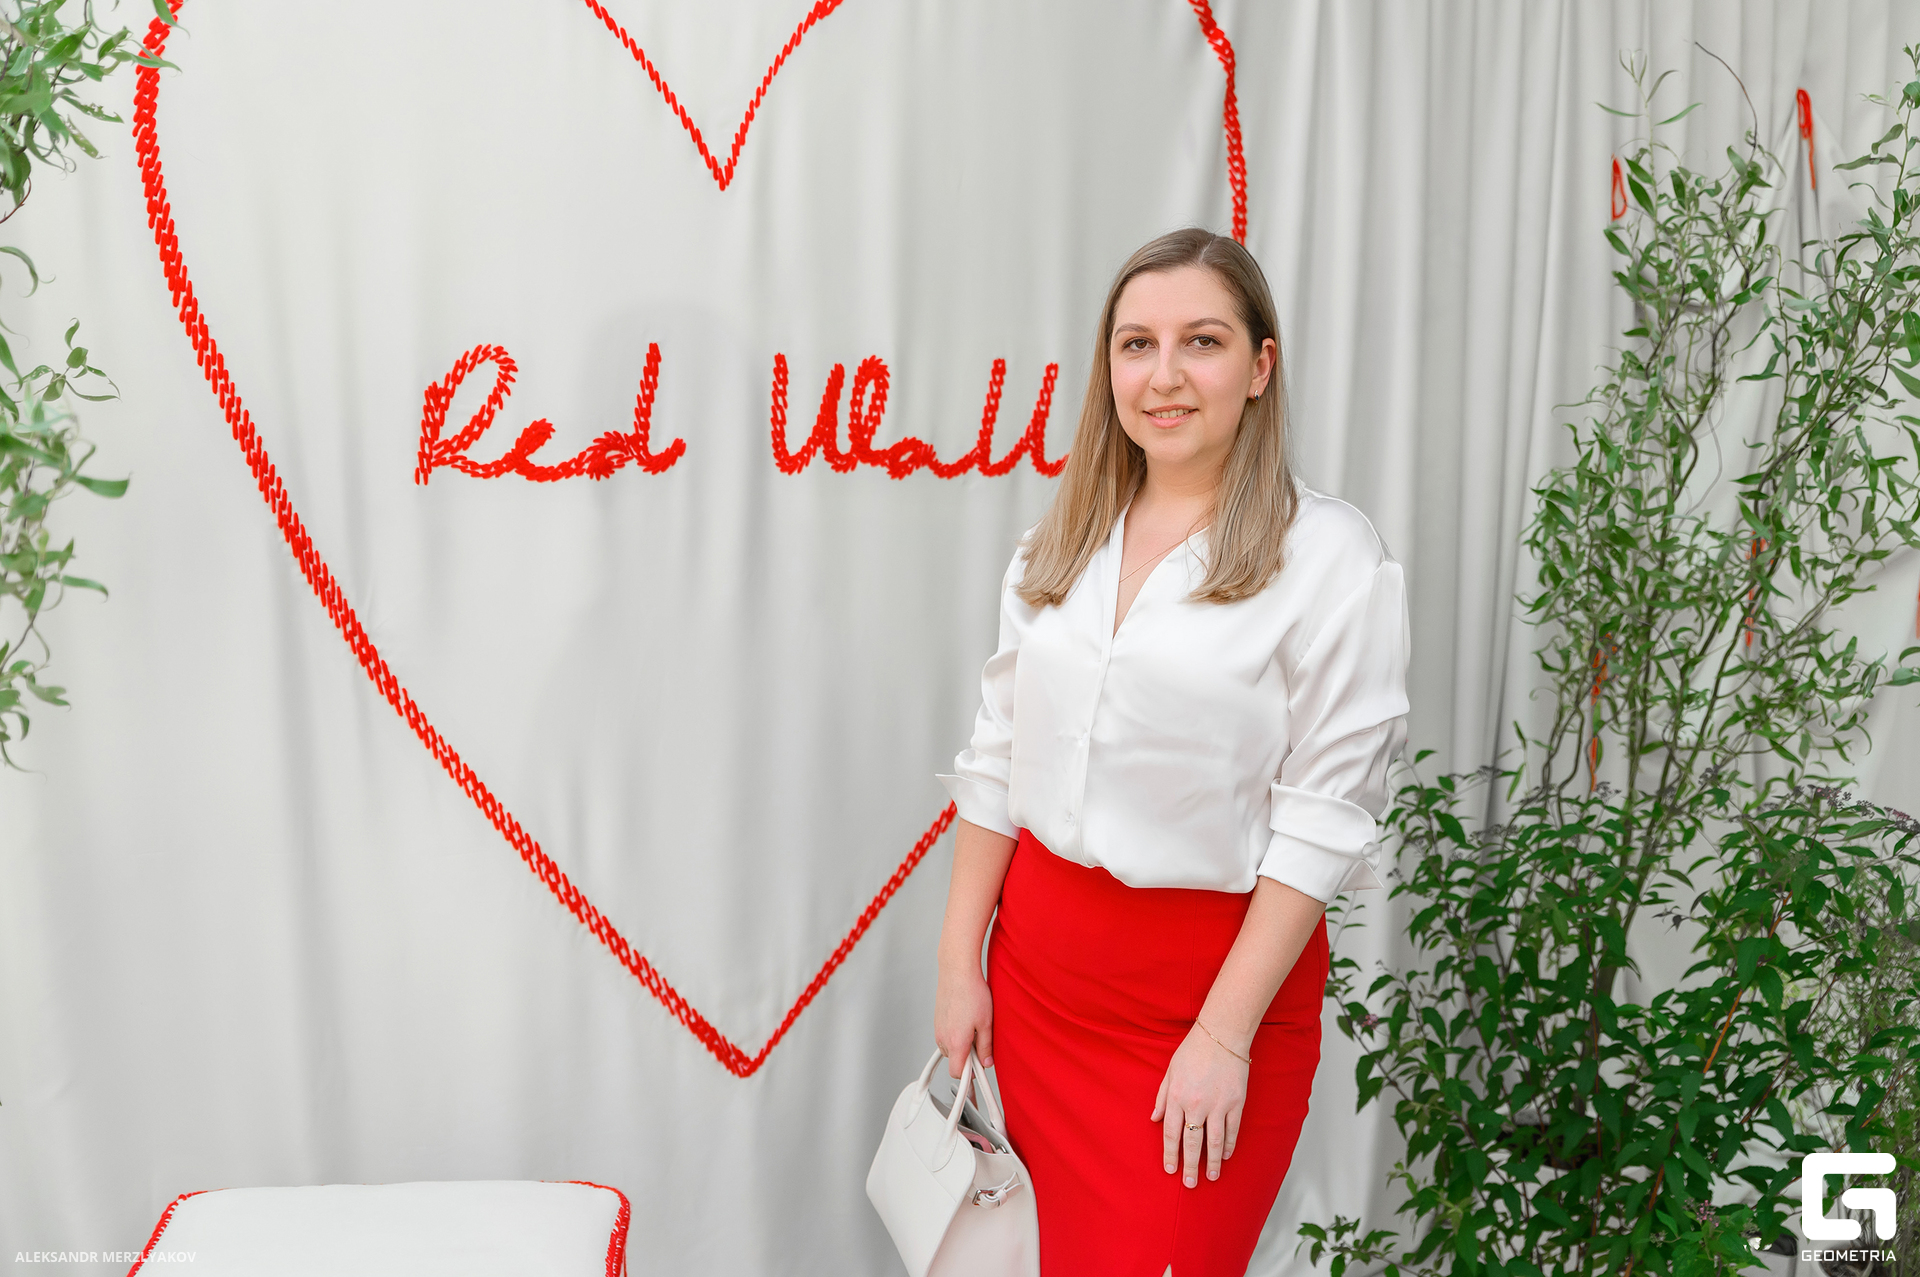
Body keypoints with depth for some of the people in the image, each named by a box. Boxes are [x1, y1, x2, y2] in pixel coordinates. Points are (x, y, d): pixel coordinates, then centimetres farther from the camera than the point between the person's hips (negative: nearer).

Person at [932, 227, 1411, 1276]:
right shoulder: (1058, 542, 6)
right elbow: (997, 761, 8)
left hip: (1220, 970, -4)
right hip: (1040, 962, 5)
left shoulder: (1330, 558, -11)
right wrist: (961, 964, 6)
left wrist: (1224, 1036, -14)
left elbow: (1323, 818, -13)